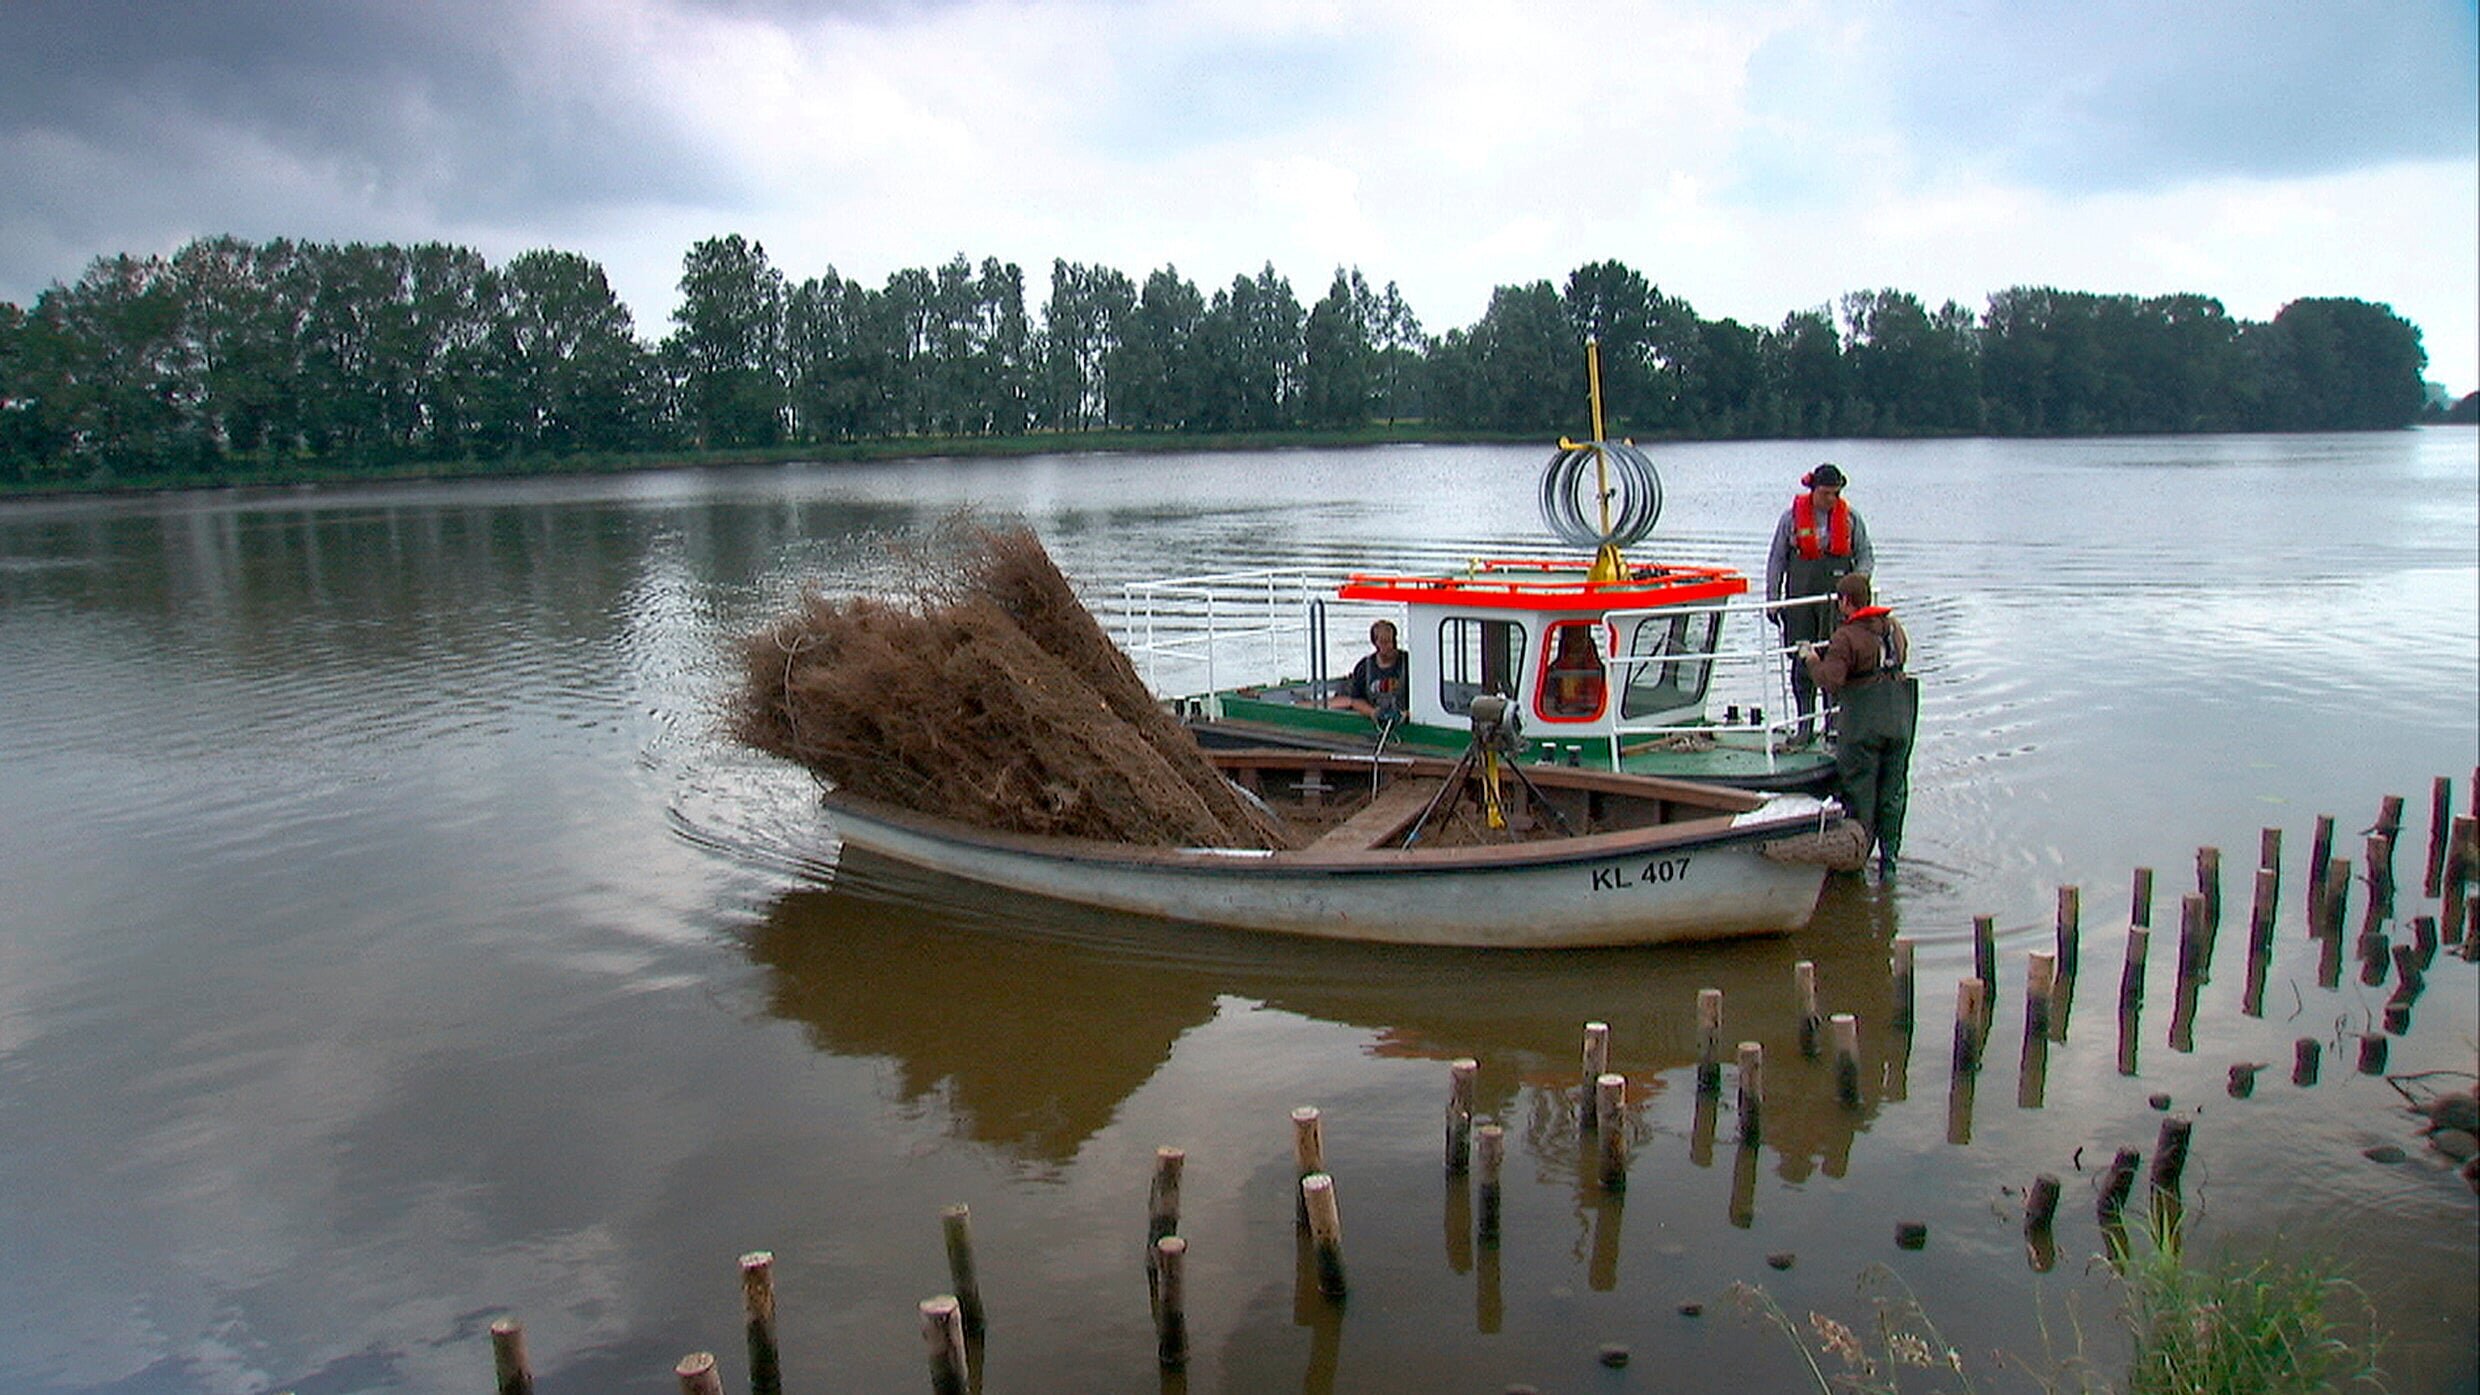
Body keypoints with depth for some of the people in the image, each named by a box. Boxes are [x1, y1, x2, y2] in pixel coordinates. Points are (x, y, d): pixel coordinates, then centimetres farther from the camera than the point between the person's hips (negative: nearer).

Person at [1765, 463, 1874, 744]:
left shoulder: (1850, 517, 4)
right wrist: (1772, 599, 2)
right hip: (1800, 597, 0)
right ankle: (1805, 724, 11)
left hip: (1837, 597, 0)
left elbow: (1866, 556, 11)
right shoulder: (1793, 515, 2)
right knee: (1801, 662, 2)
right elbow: (1776, 559, 6)